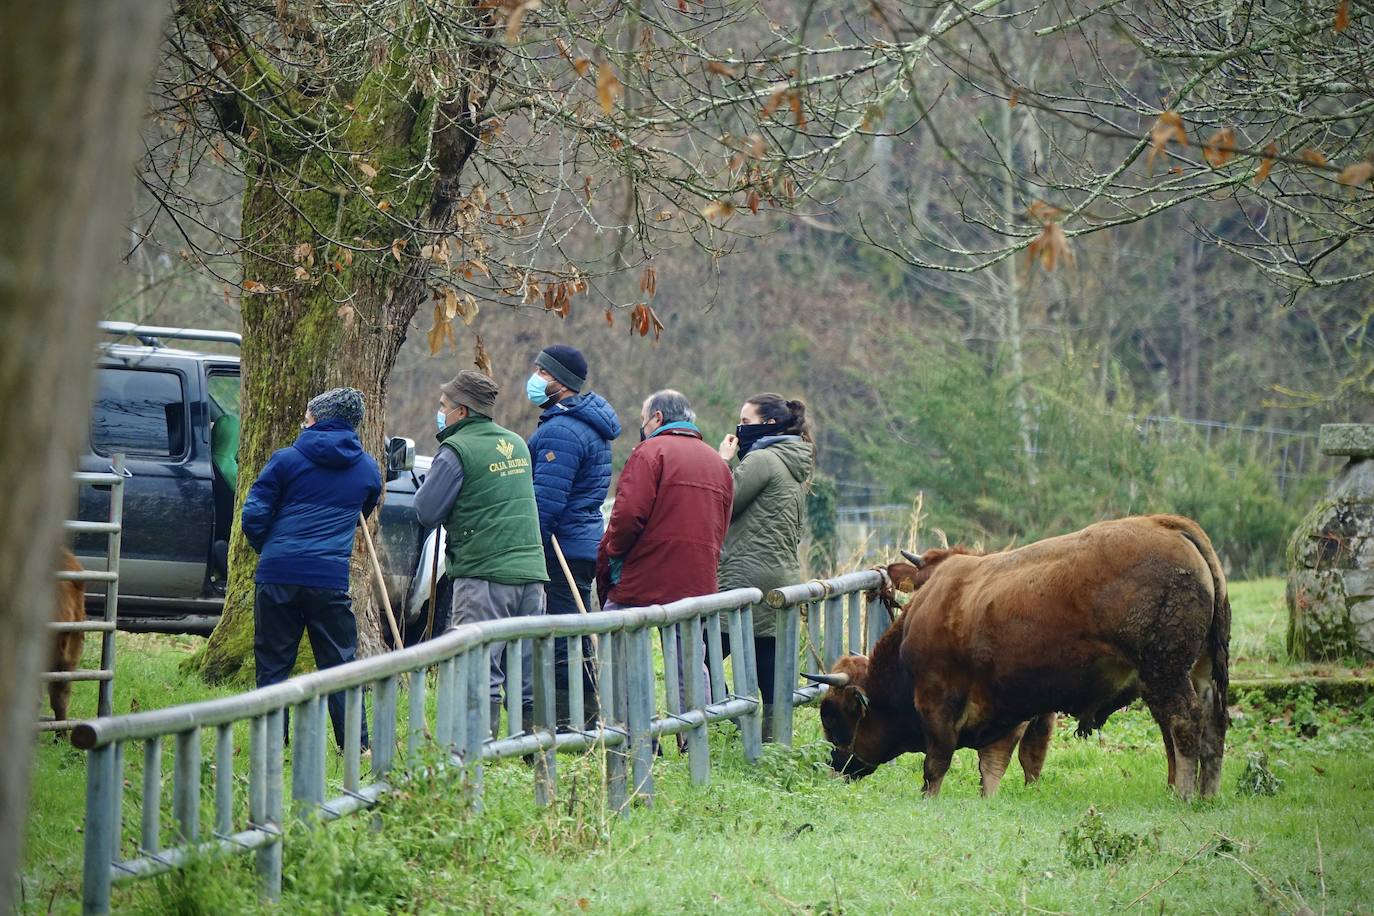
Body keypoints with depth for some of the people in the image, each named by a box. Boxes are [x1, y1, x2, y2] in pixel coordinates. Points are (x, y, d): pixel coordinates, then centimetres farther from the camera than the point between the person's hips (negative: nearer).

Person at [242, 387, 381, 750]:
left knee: (273, 665, 6)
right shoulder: (367, 468, 10)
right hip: (331, 579, 1)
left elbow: (253, 517, 0)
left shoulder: (287, 460, 1)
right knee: (339, 667, 7)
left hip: (278, 574, -1)